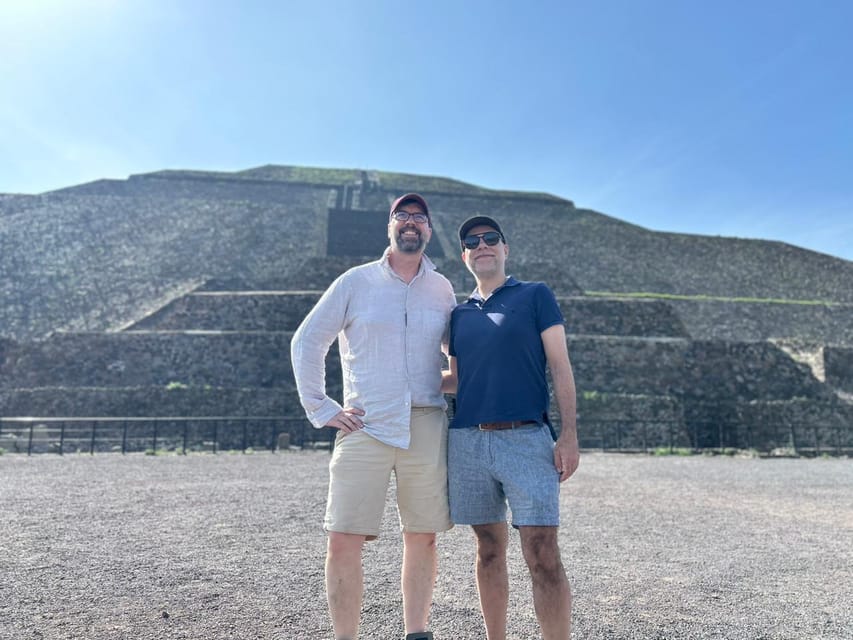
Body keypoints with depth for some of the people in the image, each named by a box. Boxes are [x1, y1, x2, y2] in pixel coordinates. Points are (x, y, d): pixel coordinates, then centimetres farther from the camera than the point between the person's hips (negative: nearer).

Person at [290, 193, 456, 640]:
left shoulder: (442, 289, 12)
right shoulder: (356, 281, 5)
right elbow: (306, 342, 6)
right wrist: (320, 409, -1)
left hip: (427, 429, 2)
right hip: (365, 427, -2)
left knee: (422, 538, 9)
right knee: (344, 541, -5)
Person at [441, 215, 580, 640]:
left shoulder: (536, 296, 6)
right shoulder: (460, 314, 16)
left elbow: (559, 366, 0)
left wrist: (569, 433, -9)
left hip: (526, 439, -3)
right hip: (467, 441, 4)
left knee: (542, 555, -8)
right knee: (489, 550, 12)